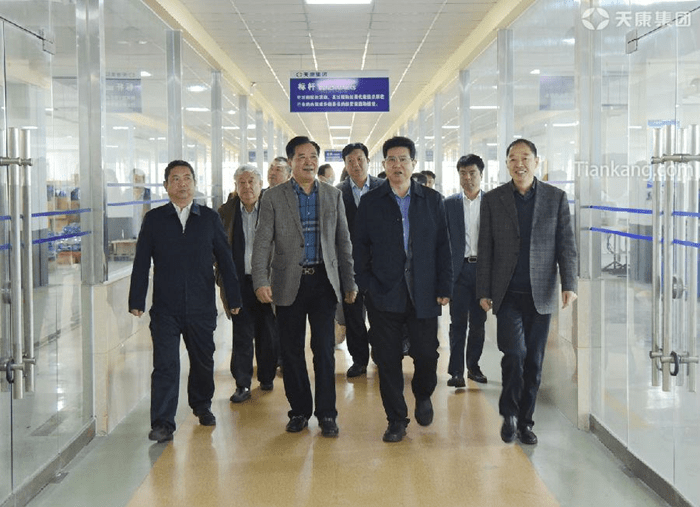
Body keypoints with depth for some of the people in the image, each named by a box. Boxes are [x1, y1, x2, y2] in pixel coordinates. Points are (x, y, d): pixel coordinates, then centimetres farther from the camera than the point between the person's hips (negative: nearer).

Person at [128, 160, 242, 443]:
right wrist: (136, 300, -1)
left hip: (202, 307, 1)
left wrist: (233, 298, 5)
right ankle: (162, 424, -1)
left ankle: (202, 405, 37)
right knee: (165, 365, -5)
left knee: (203, 361, 13)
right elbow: (141, 263, 4)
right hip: (165, 308, -1)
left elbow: (224, 259, 8)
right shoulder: (153, 219, 5)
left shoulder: (210, 218, 6)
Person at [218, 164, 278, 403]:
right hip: (239, 283, 1)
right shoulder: (225, 212, 5)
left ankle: (267, 377, 25)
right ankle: (242, 384, 7)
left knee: (268, 334, 8)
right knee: (241, 336, 1)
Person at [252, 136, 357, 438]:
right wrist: (261, 282, -16)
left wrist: (349, 283, 8)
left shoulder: (333, 196, 7)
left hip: (323, 282, 1)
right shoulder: (273, 198, 0)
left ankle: (326, 414, 10)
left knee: (325, 350, 0)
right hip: (289, 283, -1)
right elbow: (262, 243, -5)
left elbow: (343, 241, 10)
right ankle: (299, 411, 20)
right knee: (291, 351, 6)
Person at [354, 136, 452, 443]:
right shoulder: (370, 203, 5)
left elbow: (443, 246, 7)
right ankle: (396, 420, 15)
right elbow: (359, 247, 7)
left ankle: (423, 396, 33)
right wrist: (366, 285, -3)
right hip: (384, 296, 0)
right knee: (387, 360, 2)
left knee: (427, 354, 2)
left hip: (424, 295, 0)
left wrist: (444, 288, 0)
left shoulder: (432, 200, 7)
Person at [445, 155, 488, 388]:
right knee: (458, 322, -4)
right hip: (459, 270, -1)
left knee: (478, 322, 9)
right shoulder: (450, 204, 5)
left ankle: (473, 366, 21)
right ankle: (456, 371, -2)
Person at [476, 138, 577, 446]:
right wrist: (483, 291, 1)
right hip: (507, 294, -1)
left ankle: (525, 421, 21)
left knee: (534, 361, 6)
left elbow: (566, 245, 3)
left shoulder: (556, 198, 4)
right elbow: (485, 250, 4)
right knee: (514, 353, -13)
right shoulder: (492, 200, 3)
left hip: (540, 294, 1)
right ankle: (509, 414, 9)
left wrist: (569, 284, -7)